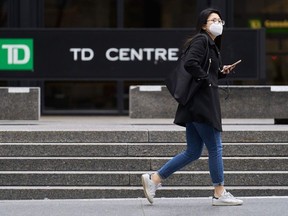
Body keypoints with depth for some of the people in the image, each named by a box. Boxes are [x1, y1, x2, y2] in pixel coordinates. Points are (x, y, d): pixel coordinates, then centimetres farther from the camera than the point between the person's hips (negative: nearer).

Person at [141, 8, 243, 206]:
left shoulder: (212, 45, 20)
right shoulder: (201, 40, -10)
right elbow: (190, 64, -25)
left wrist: (222, 72, 10)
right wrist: (206, 78, -13)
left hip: (202, 104, 10)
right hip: (201, 102, -10)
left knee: (193, 152, 11)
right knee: (215, 147, -2)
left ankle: (154, 179, 12)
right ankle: (220, 194, 7)